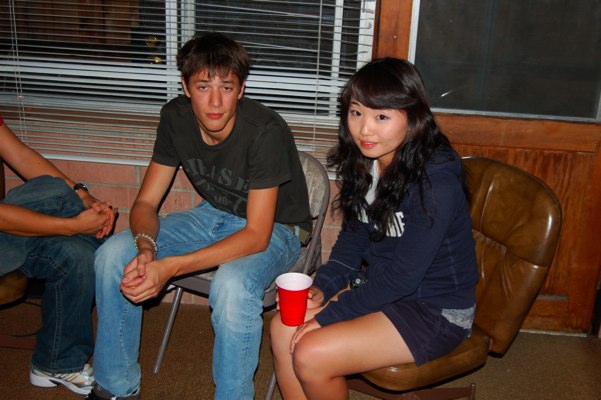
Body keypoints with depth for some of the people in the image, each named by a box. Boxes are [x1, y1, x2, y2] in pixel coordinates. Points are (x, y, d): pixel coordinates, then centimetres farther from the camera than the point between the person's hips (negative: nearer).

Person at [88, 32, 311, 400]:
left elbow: (257, 236, -29)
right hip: (214, 215, 6)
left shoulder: (265, 131, -28)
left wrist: (171, 267, -36)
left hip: (275, 228, -5)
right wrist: (146, 248, -29)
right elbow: (146, 202, -6)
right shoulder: (176, 118, -10)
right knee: (113, 254, -10)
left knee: (232, 285, -38)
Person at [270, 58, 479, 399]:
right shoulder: (364, 163, -2)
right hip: (378, 282, 8)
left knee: (311, 356, -19)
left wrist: (329, 314, -19)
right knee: (284, 328, -7)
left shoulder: (436, 182, -27)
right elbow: (353, 238, 6)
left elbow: (403, 276, -25)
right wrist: (321, 288, -9)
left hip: (436, 310, -7)